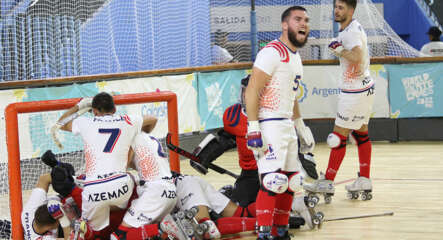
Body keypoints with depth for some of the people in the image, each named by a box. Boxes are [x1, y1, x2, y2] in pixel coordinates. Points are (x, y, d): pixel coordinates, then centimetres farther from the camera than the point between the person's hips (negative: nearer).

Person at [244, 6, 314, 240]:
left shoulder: (295, 58, 17)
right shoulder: (273, 52, -13)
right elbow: (251, 92, -18)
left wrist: (300, 126, 33)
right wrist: (253, 130, -23)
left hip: (287, 127, 10)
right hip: (269, 126, -10)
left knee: (290, 183, 12)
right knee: (272, 182, -17)